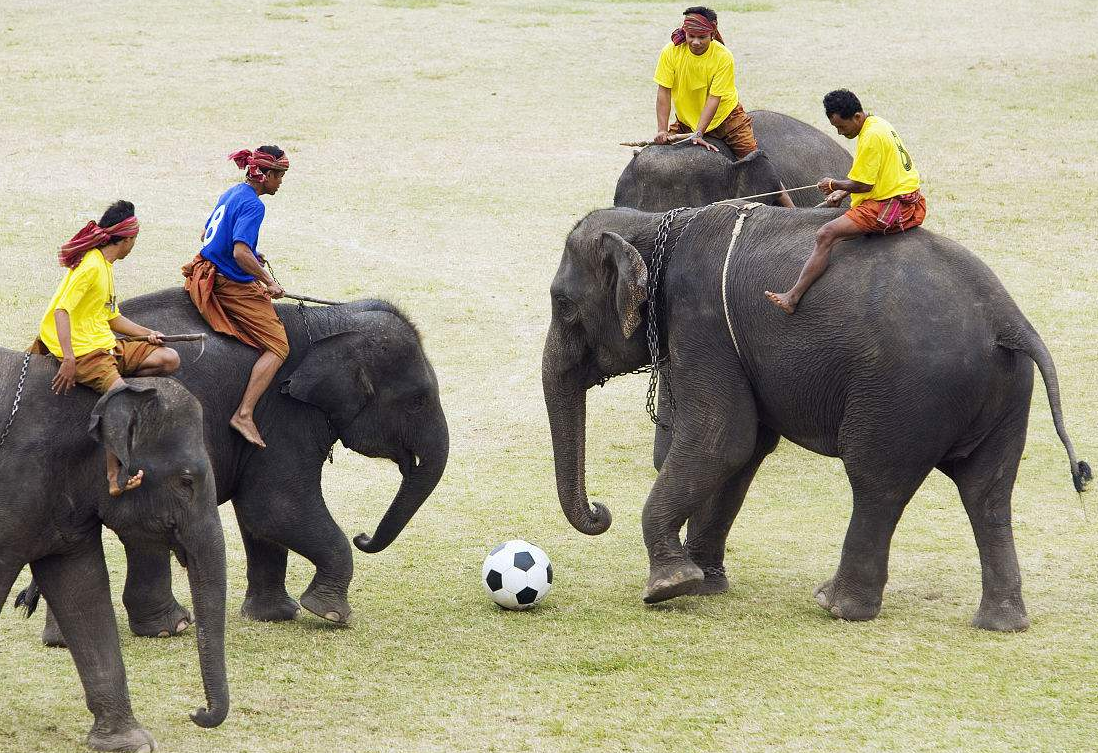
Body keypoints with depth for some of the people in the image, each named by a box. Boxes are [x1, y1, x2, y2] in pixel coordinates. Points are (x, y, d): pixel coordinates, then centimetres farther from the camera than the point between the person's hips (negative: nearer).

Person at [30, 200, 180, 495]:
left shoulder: (106, 266, 18)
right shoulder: (90, 266, -14)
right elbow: (62, 310, -23)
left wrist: (146, 333, 14)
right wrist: (68, 359, -30)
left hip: (107, 346, 10)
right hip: (84, 351, -10)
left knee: (169, 359, 0)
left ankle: (113, 386, -2)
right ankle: (115, 477, -26)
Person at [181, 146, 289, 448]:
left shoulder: (231, 193, 13)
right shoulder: (252, 204, -17)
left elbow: (206, 235, 25)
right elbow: (241, 254, -28)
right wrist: (269, 282, -20)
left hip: (207, 275, 10)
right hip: (231, 286, -10)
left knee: (266, 302, 35)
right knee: (278, 346, -8)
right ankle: (244, 415, -21)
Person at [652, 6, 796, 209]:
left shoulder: (723, 57, -22)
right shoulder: (671, 52, -17)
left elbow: (714, 98, -23)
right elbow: (663, 92, -15)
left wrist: (698, 133, -31)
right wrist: (662, 130, -24)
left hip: (727, 117, -3)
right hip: (686, 121, 3)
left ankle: (792, 212, -6)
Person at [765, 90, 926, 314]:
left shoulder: (871, 137, -17)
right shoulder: (878, 124, 14)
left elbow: (863, 185, -15)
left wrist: (834, 185, 1)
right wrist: (843, 192, 15)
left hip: (891, 209, -11)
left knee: (826, 235, -17)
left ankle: (793, 297, -21)